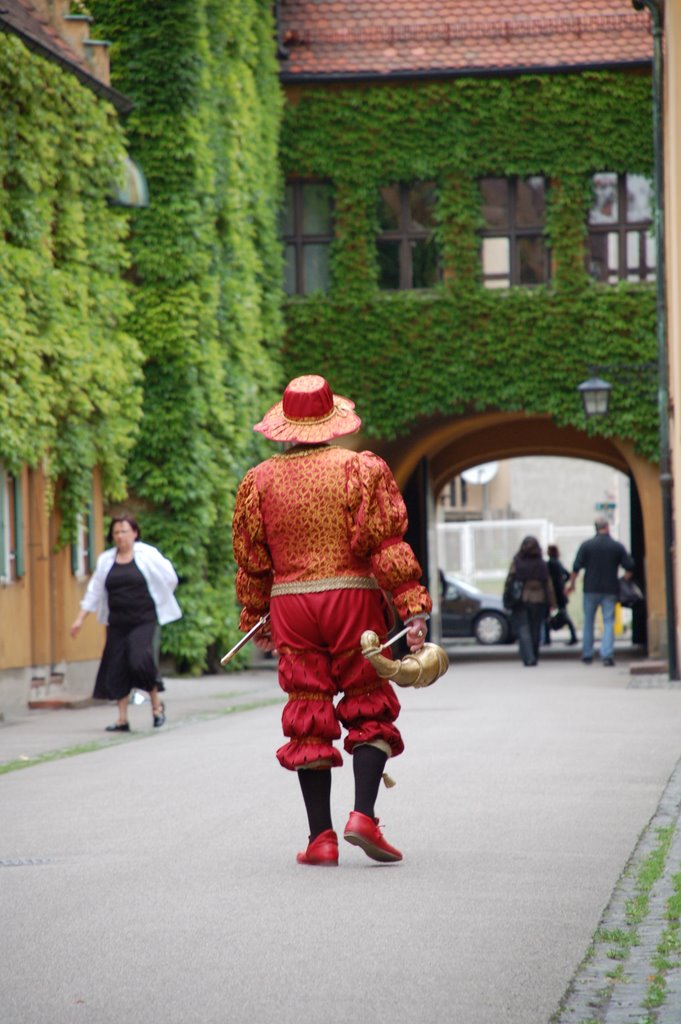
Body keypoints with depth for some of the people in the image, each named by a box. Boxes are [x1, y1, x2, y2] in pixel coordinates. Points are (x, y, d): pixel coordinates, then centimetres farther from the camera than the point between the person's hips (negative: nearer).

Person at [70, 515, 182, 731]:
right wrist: (80, 618, 7)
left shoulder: (148, 555, -3)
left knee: (141, 660, -19)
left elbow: (170, 579, 5)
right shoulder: (105, 560, 8)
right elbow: (94, 591, 12)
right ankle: (122, 719, 7)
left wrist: (159, 600, 14)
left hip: (145, 621, -4)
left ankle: (157, 703, 5)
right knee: (116, 670, 0)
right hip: (118, 624, 4)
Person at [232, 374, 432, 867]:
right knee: (369, 710, 7)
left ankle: (320, 837, 3)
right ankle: (363, 814, -11)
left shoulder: (260, 481, 6)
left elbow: (251, 561, 11)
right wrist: (413, 609, -10)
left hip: (290, 605, 2)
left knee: (308, 719, 5)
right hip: (352, 599, -2)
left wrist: (256, 620, 21)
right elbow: (387, 545, -9)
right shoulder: (361, 469, -2)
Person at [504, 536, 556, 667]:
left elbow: (509, 581, -6)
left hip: (520, 600, -2)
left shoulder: (516, 562, -5)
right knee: (536, 630, 12)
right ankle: (534, 657, 17)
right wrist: (551, 602, 5)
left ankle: (528, 657, -14)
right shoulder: (541, 564, 0)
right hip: (538, 600, 2)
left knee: (523, 630, -1)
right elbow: (548, 583, 1)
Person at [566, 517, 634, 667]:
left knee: (588, 621, 11)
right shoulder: (617, 546, 0)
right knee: (608, 622, 1)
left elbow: (577, 567, -5)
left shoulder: (586, 545, -3)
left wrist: (571, 583, 8)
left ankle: (587, 655, 15)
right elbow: (629, 567, 0)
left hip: (591, 589, 0)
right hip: (610, 590, 0)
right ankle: (607, 654, -12)